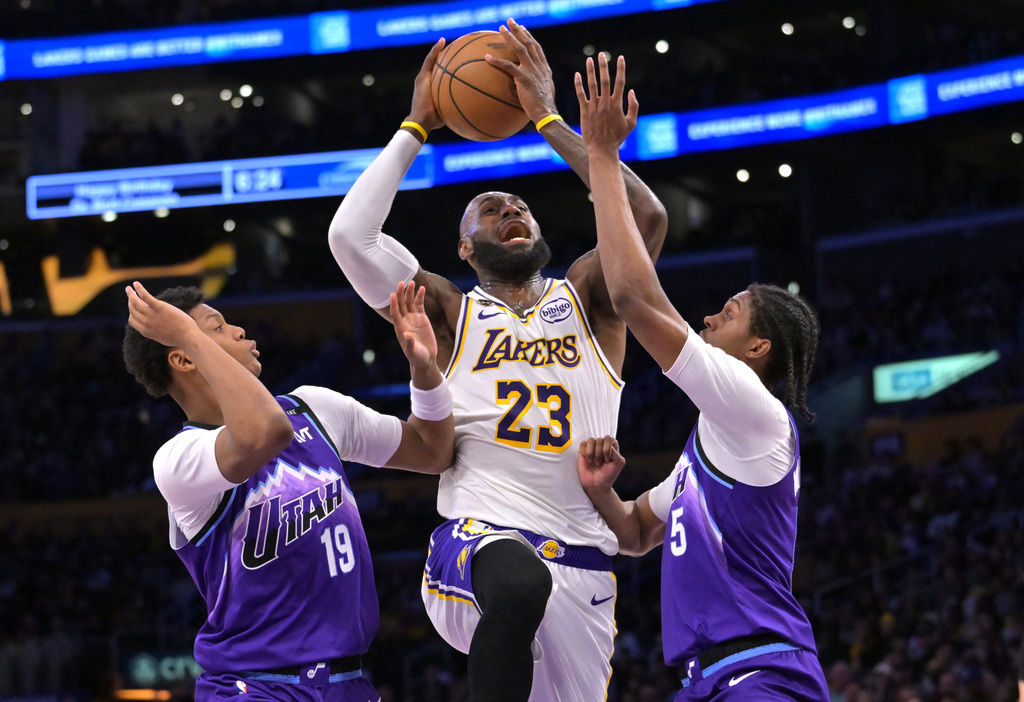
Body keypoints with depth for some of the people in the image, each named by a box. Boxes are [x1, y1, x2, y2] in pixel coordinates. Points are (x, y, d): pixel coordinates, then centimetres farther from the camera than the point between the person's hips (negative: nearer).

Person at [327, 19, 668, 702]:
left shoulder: (584, 301, 16)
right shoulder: (451, 315, 14)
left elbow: (647, 218, -4)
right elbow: (351, 234, 0)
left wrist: (549, 119, 0)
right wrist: (416, 129, 8)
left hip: (579, 564, 3)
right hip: (476, 542, -3)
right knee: (520, 586, -40)